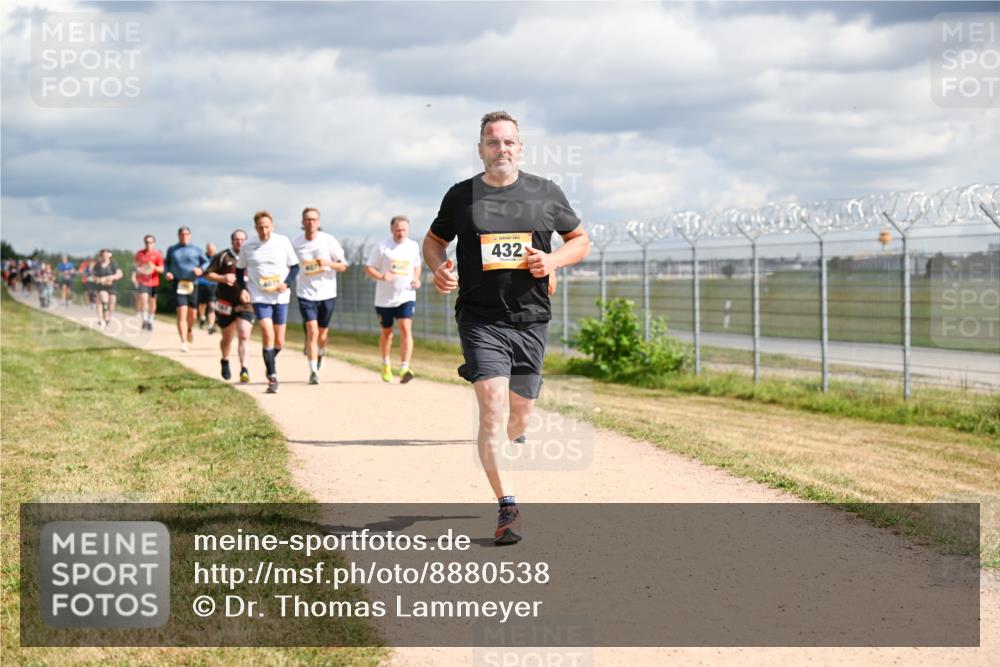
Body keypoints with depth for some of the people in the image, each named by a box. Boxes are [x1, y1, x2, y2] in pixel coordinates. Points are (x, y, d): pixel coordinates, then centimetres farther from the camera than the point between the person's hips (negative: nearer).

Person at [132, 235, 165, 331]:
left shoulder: (157, 254, -2)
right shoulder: (139, 253, 2)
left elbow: (162, 269, -2)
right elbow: (135, 265, 15)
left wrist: (154, 267, -21)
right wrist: (134, 275, 4)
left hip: (153, 282, 1)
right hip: (142, 281, -1)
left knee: (152, 302, 9)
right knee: (143, 299, -17)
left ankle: (150, 321, 24)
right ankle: (144, 320, -8)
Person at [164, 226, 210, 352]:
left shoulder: (196, 249, 8)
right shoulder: (172, 250, 11)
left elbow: (206, 262, 11)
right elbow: (166, 263, 21)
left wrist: (201, 269, -11)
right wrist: (167, 272, 0)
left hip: (193, 284, 1)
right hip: (178, 284, -1)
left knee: (192, 314, 7)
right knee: (181, 313, -13)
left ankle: (190, 329, 43)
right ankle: (184, 342, -15)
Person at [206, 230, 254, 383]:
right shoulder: (222, 257, 3)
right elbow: (208, 274, 3)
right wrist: (222, 278, -13)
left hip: (245, 303, 0)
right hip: (226, 304, 0)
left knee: (244, 336, -15)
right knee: (227, 338, 13)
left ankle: (244, 369, -15)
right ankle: (225, 361, 40)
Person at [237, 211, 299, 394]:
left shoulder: (283, 242, 0)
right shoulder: (248, 247, 1)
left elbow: (295, 266, 6)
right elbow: (239, 269, 13)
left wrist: (286, 283, -10)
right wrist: (242, 289, -1)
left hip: (280, 297, 1)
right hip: (259, 297, -1)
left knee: (279, 341, 6)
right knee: (267, 334, -18)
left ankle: (271, 360, 40)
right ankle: (272, 377, -12)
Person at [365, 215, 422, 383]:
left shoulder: (413, 246, 5)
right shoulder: (382, 247, -5)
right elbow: (369, 267, -3)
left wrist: (417, 279, 1)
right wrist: (381, 276, -22)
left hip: (406, 296, 1)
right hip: (385, 298, -1)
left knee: (406, 329, -17)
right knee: (387, 332, 13)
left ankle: (405, 369, -23)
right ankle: (385, 366, 36)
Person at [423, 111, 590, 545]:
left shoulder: (546, 194, 5)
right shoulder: (461, 196, 3)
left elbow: (581, 240, 14)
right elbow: (433, 240, 17)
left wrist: (554, 260, -7)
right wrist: (439, 268, -6)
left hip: (531, 319, 2)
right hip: (480, 318, -2)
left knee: (520, 416, 10)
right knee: (493, 408, -16)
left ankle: (495, 450, 46)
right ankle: (507, 508, -12)